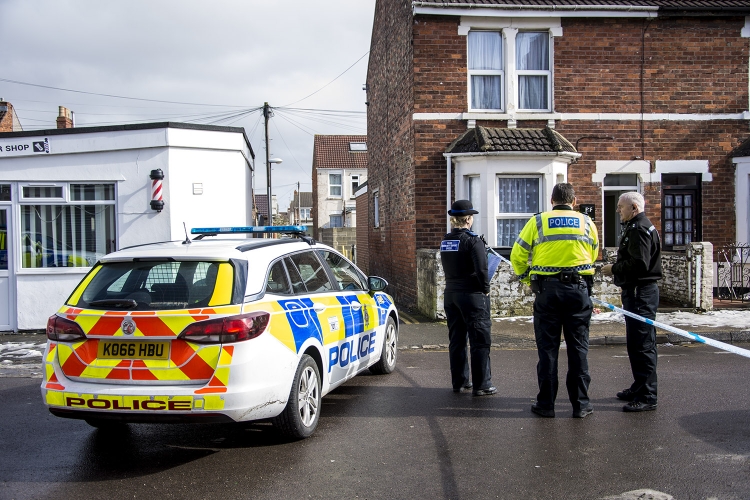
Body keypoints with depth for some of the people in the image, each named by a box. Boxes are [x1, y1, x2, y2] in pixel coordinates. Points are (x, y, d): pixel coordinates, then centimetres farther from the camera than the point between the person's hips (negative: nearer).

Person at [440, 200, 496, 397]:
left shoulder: (445, 241, 7)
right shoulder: (473, 240, -15)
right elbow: (481, 270, -19)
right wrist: (485, 290, -7)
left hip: (451, 294, 7)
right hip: (472, 295, -7)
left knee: (456, 341, 13)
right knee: (480, 341, 2)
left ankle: (459, 382, 22)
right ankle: (481, 385, 6)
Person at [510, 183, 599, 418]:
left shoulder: (537, 221, 2)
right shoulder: (587, 222, 7)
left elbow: (517, 256, 2)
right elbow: (593, 256, 15)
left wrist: (529, 280, 15)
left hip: (547, 290, -1)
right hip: (579, 289, 1)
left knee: (547, 348, 6)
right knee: (578, 347, 8)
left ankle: (546, 404, 11)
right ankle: (580, 404, 13)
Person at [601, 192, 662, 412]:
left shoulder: (639, 229, -15)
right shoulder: (635, 228, 19)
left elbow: (639, 264, -25)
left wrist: (614, 268, -13)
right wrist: (616, 268, 10)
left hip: (641, 293, -11)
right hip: (636, 291, 11)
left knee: (642, 344, -8)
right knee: (636, 343, 18)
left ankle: (647, 397, -3)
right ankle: (639, 388, 29)